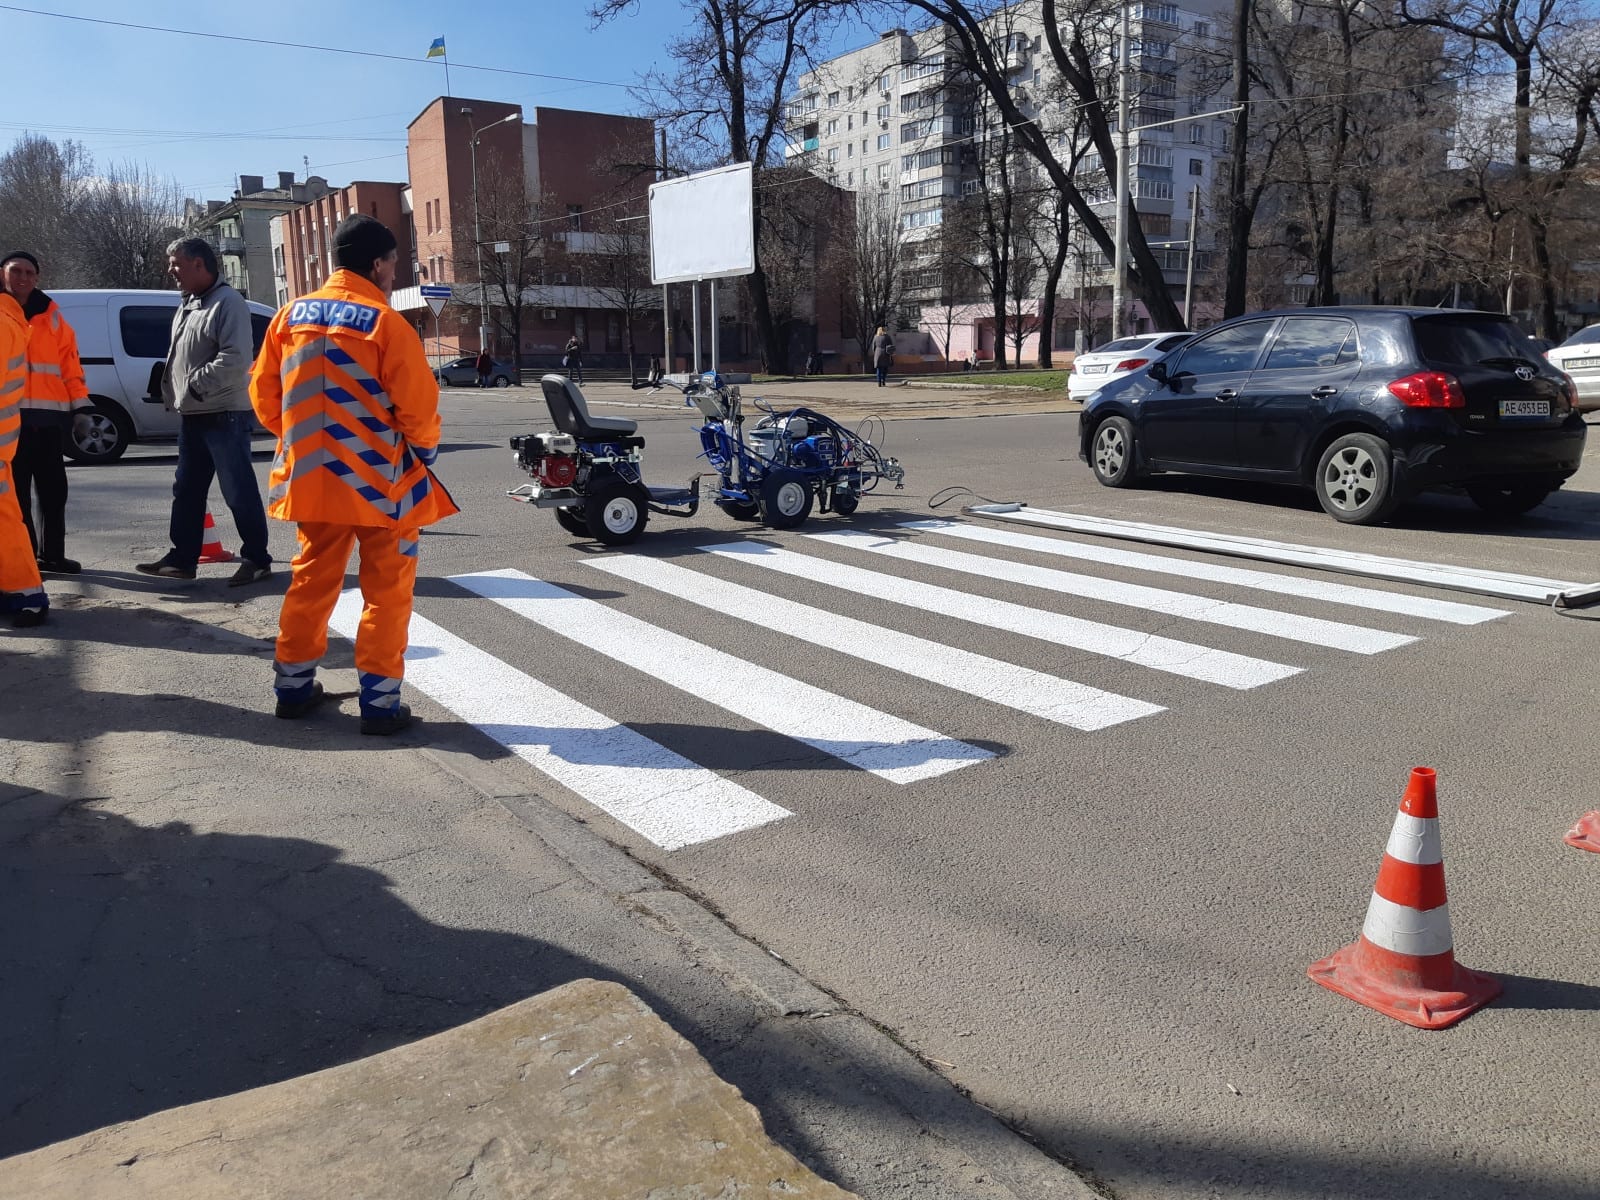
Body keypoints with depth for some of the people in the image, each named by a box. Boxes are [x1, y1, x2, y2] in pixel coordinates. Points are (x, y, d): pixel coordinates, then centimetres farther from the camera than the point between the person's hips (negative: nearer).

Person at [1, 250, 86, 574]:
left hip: (48, 414, 2)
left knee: (53, 490, 7)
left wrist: (80, 404, 4)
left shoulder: (50, 315, 12)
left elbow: (69, 362, 10)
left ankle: (52, 553, 16)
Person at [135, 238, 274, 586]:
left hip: (224, 415, -10)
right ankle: (181, 558, 22)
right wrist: (172, 394, 11)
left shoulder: (228, 302, -12)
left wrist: (195, 383, -19)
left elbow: (236, 358, -24)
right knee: (186, 491, 14)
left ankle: (257, 559, 3)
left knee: (239, 492, -5)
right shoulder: (187, 305, 18)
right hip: (191, 415, 10)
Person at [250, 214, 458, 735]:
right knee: (387, 592, 4)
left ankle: (293, 685, 27)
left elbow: (264, 393, 8)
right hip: (381, 482, -5)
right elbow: (419, 404, -14)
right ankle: (380, 702, 5)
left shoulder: (291, 315, 5)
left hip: (312, 479, 6)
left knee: (311, 580, 18)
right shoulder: (385, 322, -12)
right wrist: (425, 449, 5)